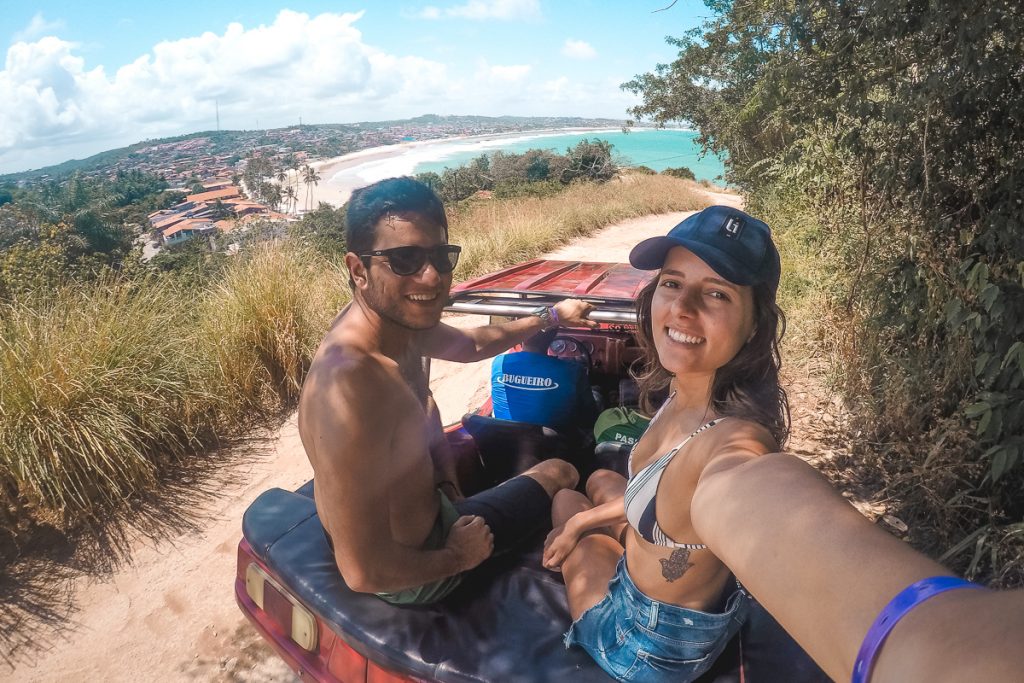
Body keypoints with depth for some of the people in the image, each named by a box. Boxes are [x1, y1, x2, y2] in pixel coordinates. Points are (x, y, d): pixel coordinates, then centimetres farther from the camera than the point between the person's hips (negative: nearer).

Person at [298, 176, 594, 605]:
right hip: (409, 576, -7)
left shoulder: (397, 315, -14)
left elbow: (471, 344, 10)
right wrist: (457, 558, -19)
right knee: (561, 474, 11)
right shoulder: (350, 388, -41)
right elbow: (363, 573, -36)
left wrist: (551, 316, 16)